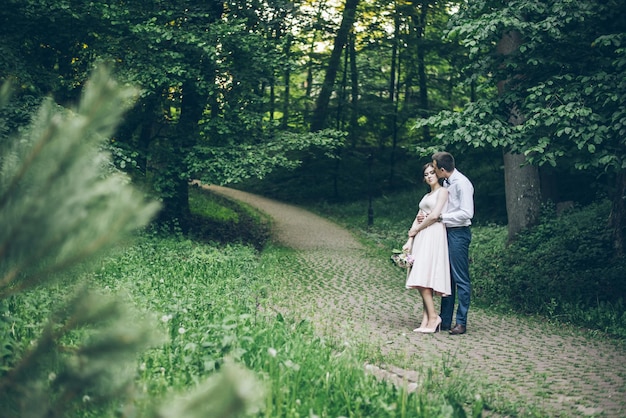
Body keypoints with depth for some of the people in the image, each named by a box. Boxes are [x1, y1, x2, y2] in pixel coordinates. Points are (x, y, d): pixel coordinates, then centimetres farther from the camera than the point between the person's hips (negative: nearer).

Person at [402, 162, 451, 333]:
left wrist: (415, 230, -2)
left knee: (423, 279, -17)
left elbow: (434, 215, -12)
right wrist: (409, 240, 6)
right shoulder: (426, 196, 24)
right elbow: (417, 219, 17)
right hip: (421, 238, 8)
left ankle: (433, 317, -14)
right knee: (422, 280, 1)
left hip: (433, 237, -8)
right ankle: (427, 318, 0)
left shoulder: (443, 191, -1)